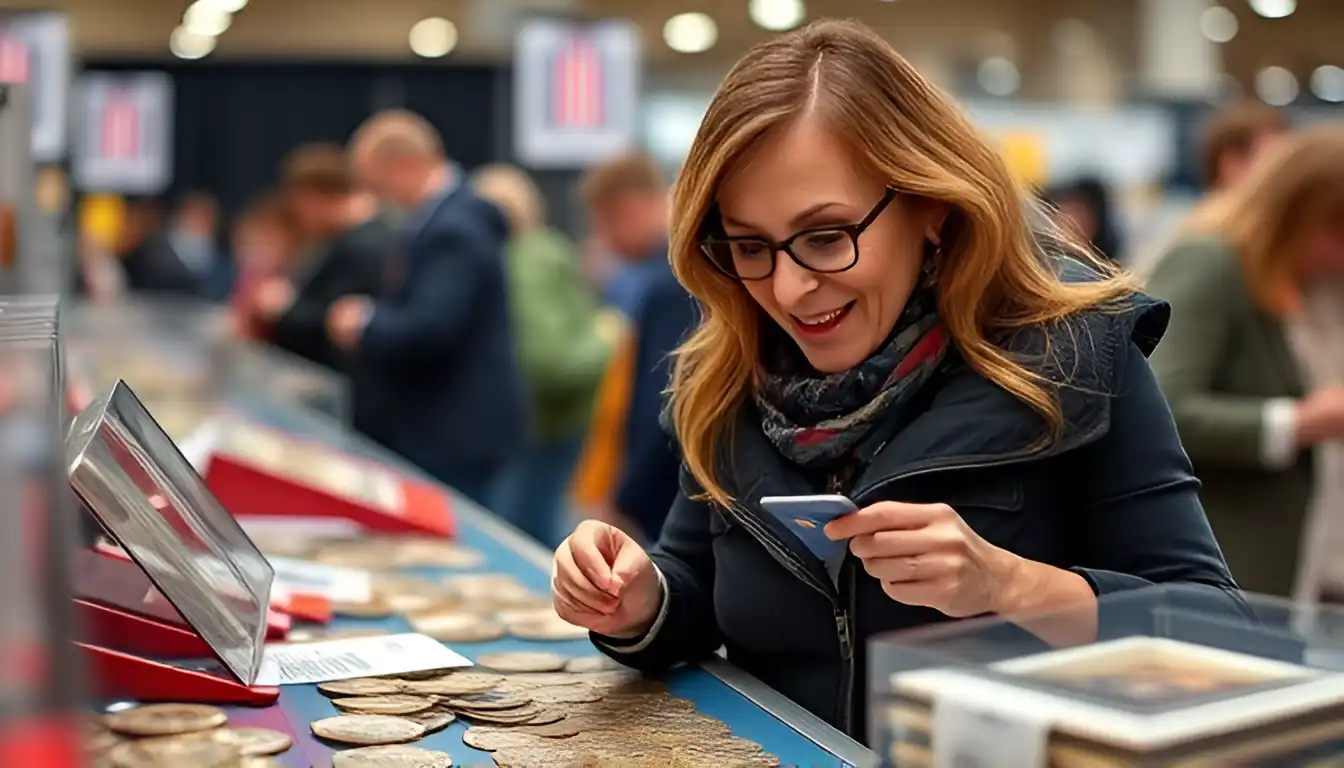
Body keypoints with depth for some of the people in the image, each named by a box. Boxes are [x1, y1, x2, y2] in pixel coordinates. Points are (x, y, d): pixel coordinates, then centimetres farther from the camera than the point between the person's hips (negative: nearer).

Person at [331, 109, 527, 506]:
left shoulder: (453, 229, -20)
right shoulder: (442, 217, 11)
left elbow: (431, 329, -29)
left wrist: (364, 324, -13)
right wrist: (373, 317, 5)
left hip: (454, 435, -10)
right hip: (440, 428, 10)